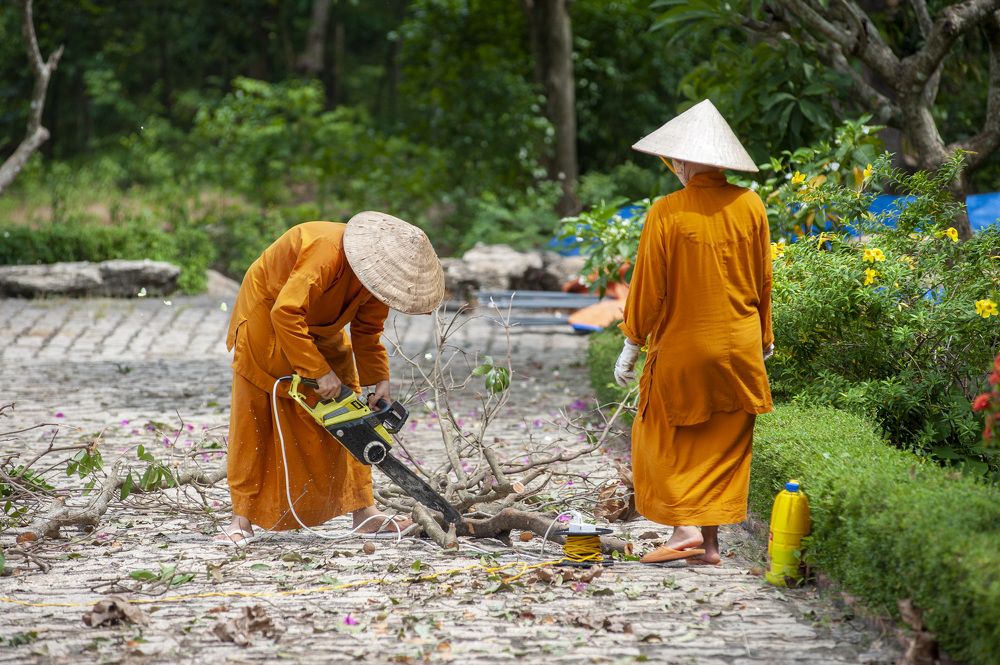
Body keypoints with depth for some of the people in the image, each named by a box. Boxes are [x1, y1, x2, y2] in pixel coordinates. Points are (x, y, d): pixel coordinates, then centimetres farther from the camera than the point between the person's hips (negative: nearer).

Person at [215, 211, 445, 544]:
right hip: (266, 314, -7)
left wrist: (379, 383, -12)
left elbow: (367, 331, -1)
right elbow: (285, 314, -42)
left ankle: (363, 513, 2)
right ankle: (242, 519, -2)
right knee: (254, 418, -5)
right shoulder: (328, 253, -40)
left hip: (320, 327, 7)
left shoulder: (377, 273, -15)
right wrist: (319, 372, -38)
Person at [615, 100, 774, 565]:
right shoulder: (750, 206, -1)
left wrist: (632, 345, -1)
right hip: (739, 348, 4)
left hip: (681, 347, -4)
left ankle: (686, 528, -5)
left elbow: (649, 286, -10)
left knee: (665, 438, 8)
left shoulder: (666, 213, -13)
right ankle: (710, 539, 11)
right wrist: (764, 338, 19)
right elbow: (763, 280, 7)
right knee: (725, 443, 10)